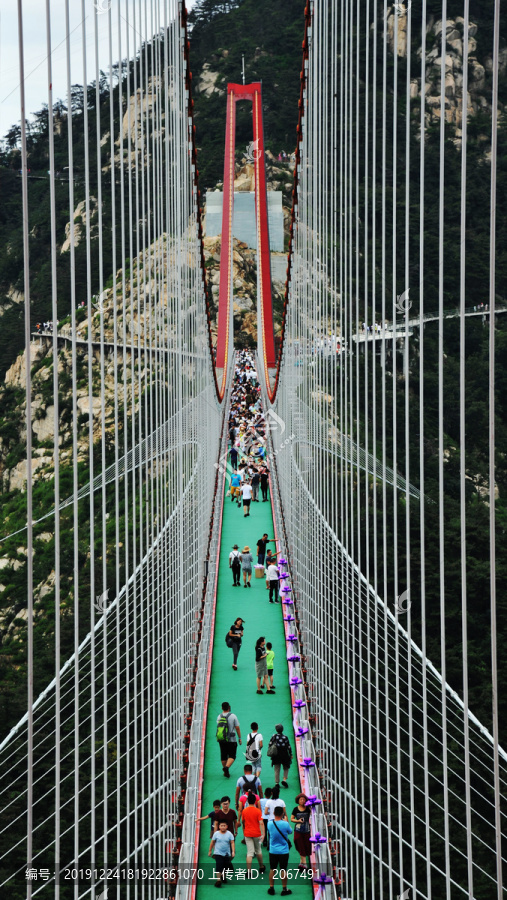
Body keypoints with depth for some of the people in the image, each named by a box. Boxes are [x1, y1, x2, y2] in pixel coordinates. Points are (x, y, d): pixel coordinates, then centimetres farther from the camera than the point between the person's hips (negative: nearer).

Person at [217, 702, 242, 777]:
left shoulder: (219, 717, 1)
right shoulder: (233, 716, -8)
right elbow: (237, 728, -5)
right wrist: (239, 738, 3)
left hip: (221, 740, 3)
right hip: (232, 740, -3)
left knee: (223, 756, 14)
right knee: (232, 756, 2)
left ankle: (225, 771, 19)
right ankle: (227, 767, -21)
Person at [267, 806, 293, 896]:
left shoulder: (270, 823, -11)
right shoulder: (285, 824, -18)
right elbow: (290, 831, 1)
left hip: (273, 851, 2)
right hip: (283, 851, -2)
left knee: (272, 870, 13)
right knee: (283, 870, 8)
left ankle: (271, 888, 20)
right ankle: (284, 889, 15)